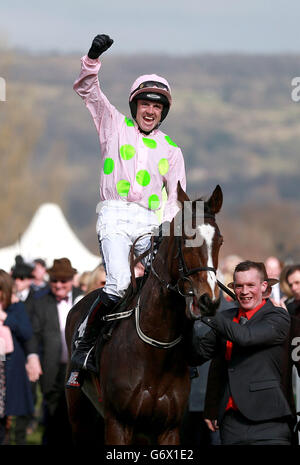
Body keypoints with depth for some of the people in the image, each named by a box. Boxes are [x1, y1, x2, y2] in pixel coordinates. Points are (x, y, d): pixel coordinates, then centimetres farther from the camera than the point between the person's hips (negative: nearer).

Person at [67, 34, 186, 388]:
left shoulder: (170, 149, 19)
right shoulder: (115, 126, 14)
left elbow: (177, 198, 17)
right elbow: (86, 90, 6)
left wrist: (164, 226, 0)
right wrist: (93, 57, -10)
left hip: (151, 221, 4)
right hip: (115, 215, -4)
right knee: (119, 284, -22)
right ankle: (82, 350, -10)